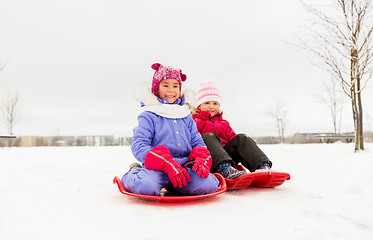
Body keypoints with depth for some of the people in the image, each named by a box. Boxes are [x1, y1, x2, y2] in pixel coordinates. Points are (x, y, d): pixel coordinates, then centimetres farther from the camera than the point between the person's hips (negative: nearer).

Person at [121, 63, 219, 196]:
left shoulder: (186, 117, 18)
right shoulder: (148, 117, 1)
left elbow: (197, 142, 19)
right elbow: (139, 146, -9)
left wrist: (202, 159, -7)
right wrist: (168, 164, -22)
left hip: (185, 166, 4)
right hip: (157, 167, -4)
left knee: (209, 185, -22)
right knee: (146, 187, -35)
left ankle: (172, 184, 6)